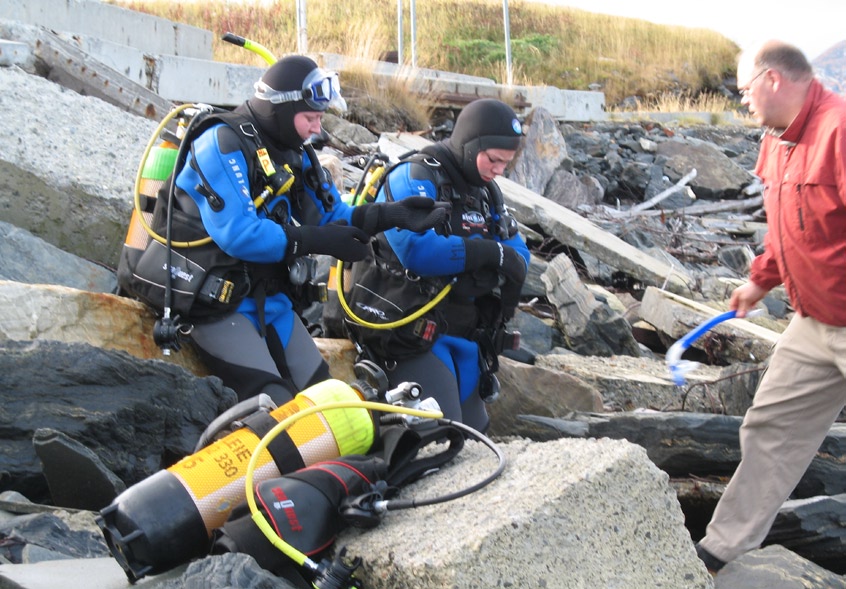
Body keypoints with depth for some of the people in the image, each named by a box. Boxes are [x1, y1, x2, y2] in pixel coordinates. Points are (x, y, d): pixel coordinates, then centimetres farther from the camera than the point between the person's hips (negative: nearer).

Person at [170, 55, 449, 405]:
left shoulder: (295, 154, 10)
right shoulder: (224, 145, -17)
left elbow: (333, 218, 11)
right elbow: (236, 234, -30)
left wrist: (390, 216, -6)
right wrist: (317, 241, -25)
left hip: (271, 301, 9)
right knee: (274, 407, -19)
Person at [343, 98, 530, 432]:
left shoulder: (486, 191, 14)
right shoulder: (416, 179, -12)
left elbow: (518, 256, 6)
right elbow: (418, 249, -28)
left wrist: (485, 276, -16)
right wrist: (491, 254, -21)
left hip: (462, 333, 9)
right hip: (412, 332, -9)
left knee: (475, 431, 17)